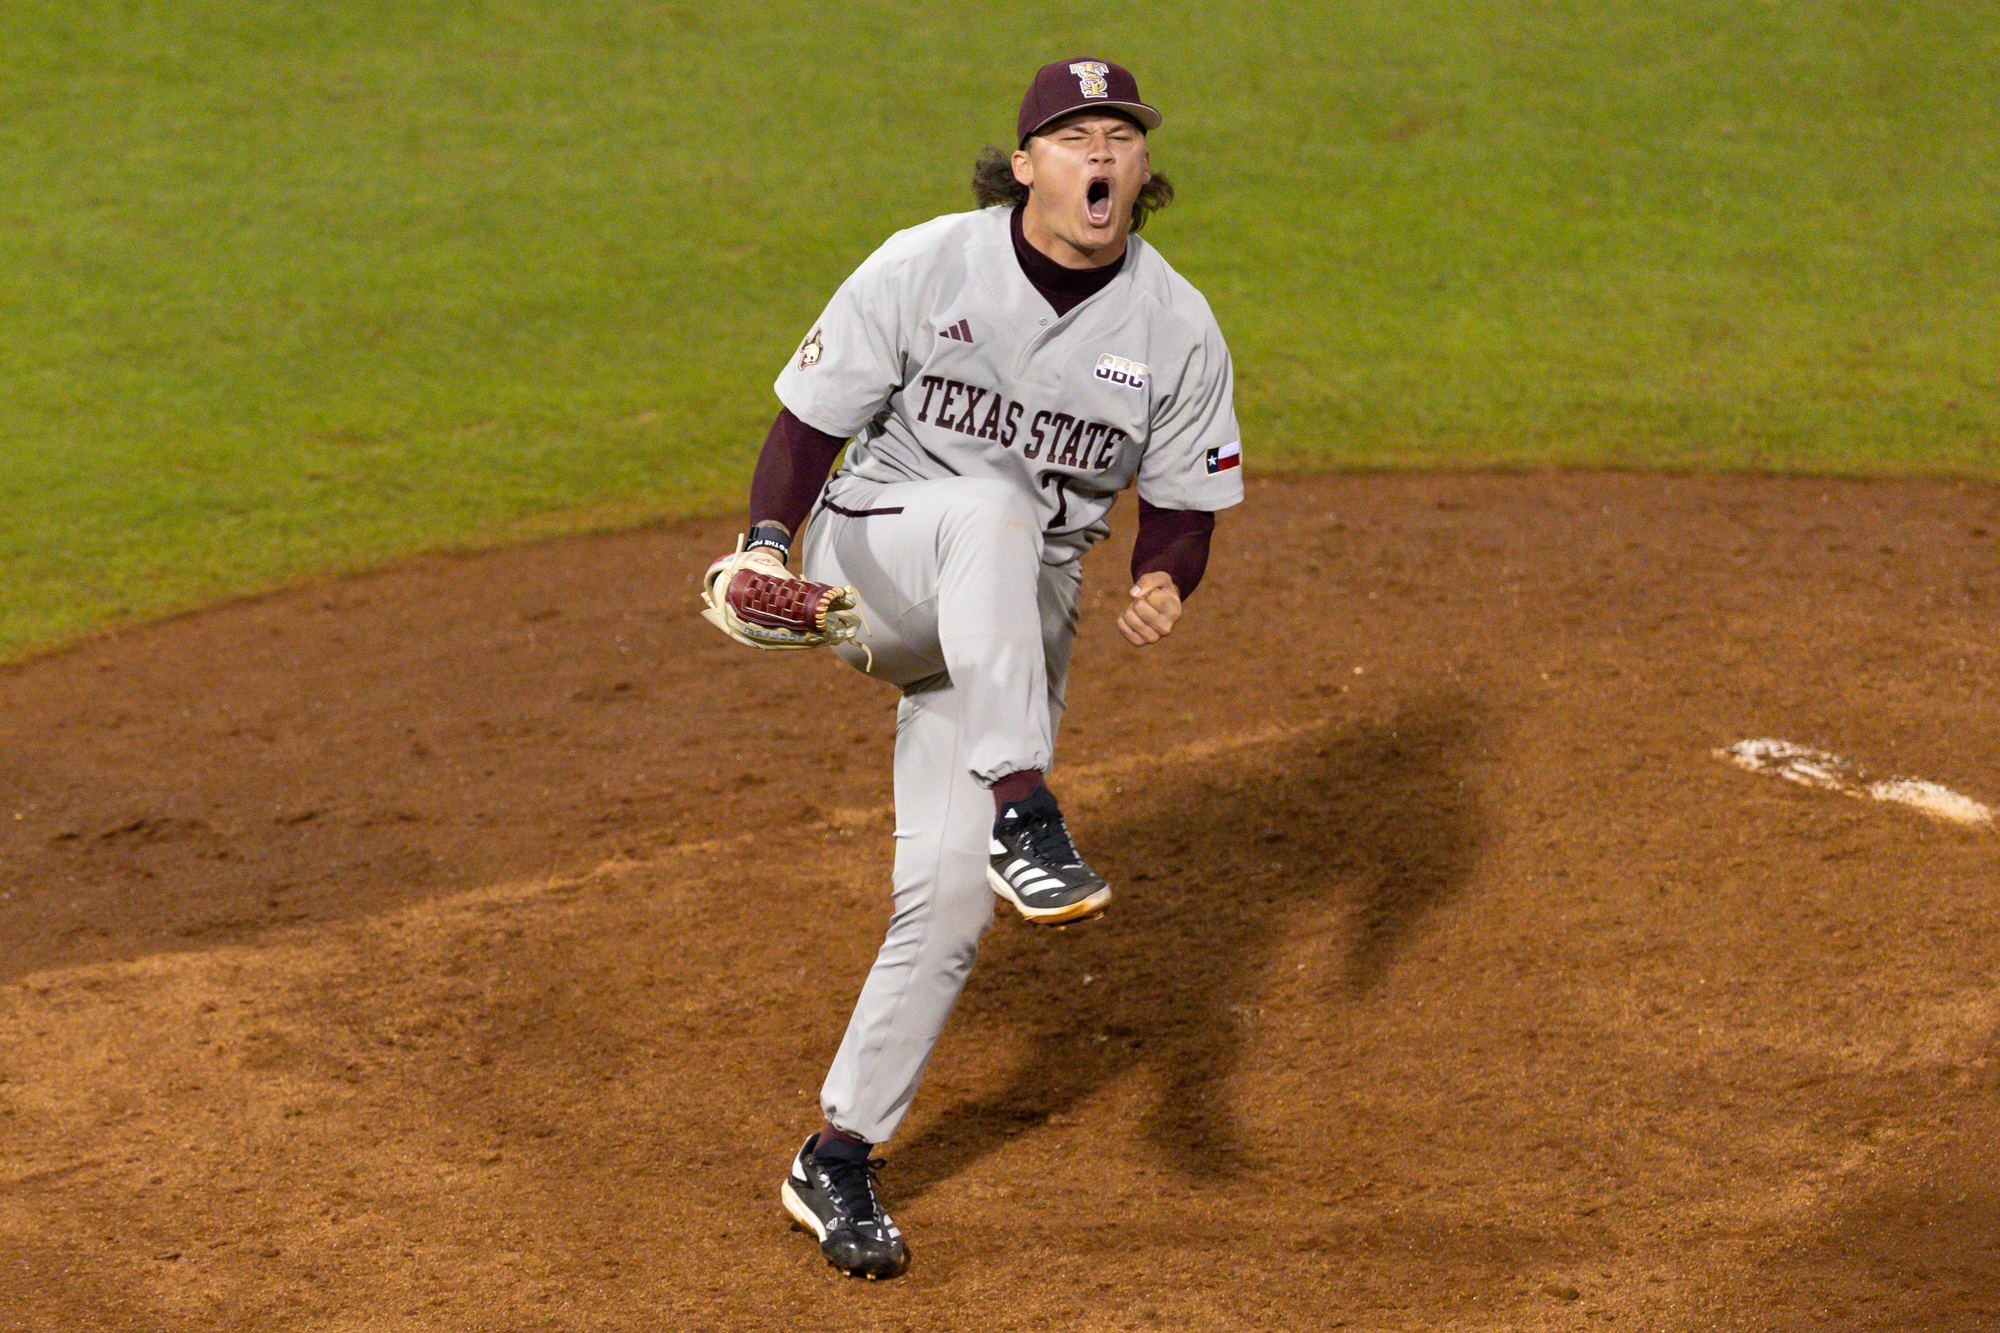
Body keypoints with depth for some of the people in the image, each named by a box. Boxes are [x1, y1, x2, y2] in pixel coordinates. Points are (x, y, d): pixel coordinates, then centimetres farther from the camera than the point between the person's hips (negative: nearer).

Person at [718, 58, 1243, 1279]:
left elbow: (1183, 506, 3)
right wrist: (768, 542, -23)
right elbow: (811, 423, -5)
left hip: (1015, 627, 2)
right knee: (989, 508, -37)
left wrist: (1162, 585, -20)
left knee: (951, 891, -8)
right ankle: (1023, 815, -45)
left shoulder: (1178, 328, -3)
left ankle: (839, 1160, 7)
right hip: (872, 558, -2)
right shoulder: (923, 269, -9)